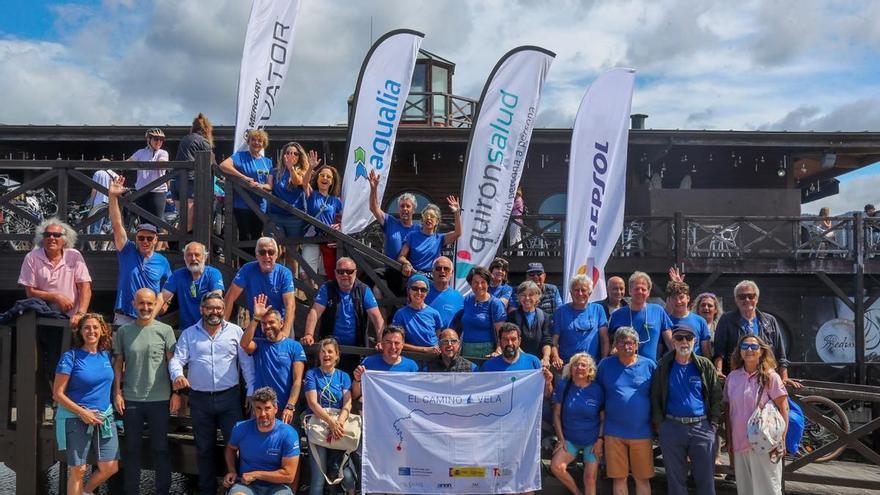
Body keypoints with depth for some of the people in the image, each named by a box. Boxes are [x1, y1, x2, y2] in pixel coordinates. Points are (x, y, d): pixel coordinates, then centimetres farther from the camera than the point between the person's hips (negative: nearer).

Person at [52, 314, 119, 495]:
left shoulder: (106, 355, 7)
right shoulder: (71, 356, -8)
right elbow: (58, 394, -9)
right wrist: (82, 412, -15)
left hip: (104, 418, 5)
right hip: (76, 419, -5)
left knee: (110, 467, 1)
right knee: (78, 470, 1)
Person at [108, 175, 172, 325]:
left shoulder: (162, 262, 6)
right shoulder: (128, 252, 2)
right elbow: (117, 225, -6)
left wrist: (163, 301, -7)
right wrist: (113, 196, -15)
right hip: (123, 318, -1)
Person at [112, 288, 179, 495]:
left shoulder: (165, 330, -1)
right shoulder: (123, 331, 4)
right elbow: (118, 364, 8)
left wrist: (176, 392, -5)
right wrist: (117, 392, 1)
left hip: (160, 399, -1)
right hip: (130, 399, 2)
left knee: (160, 448, 7)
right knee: (132, 448, 11)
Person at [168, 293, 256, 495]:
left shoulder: (236, 331, 3)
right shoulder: (188, 334, 6)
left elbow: (247, 362, 3)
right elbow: (177, 359, -2)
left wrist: (252, 391, -3)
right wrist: (177, 375, -24)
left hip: (229, 397, -1)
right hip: (199, 399, 1)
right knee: (204, 448, 12)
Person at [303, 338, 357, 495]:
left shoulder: (343, 376, 11)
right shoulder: (312, 374, 4)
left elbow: (347, 403, -2)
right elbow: (312, 403, -9)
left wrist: (340, 421, -23)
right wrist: (331, 422, -23)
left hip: (339, 425, 2)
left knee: (348, 476, -10)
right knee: (319, 478, -11)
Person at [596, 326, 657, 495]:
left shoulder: (649, 365, 0)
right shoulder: (605, 364, 2)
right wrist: (601, 427, 9)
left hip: (641, 432, 0)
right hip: (614, 432, 1)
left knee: (642, 478, 9)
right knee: (619, 478, 9)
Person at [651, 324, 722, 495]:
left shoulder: (705, 365, 3)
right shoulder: (664, 366, 3)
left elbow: (716, 396, 5)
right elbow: (655, 397, 6)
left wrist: (713, 423, -2)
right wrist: (660, 424, -1)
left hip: (702, 428, 0)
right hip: (672, 428, 0)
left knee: (706, 479, 5)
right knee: (676, 480, 9)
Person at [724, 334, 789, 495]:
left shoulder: (770, 376, -6)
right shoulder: (732, 377, 5)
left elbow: (783, 409, -6)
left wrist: (781, 440, -12)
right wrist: (729, 442, 10)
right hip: (739, 444, 4)